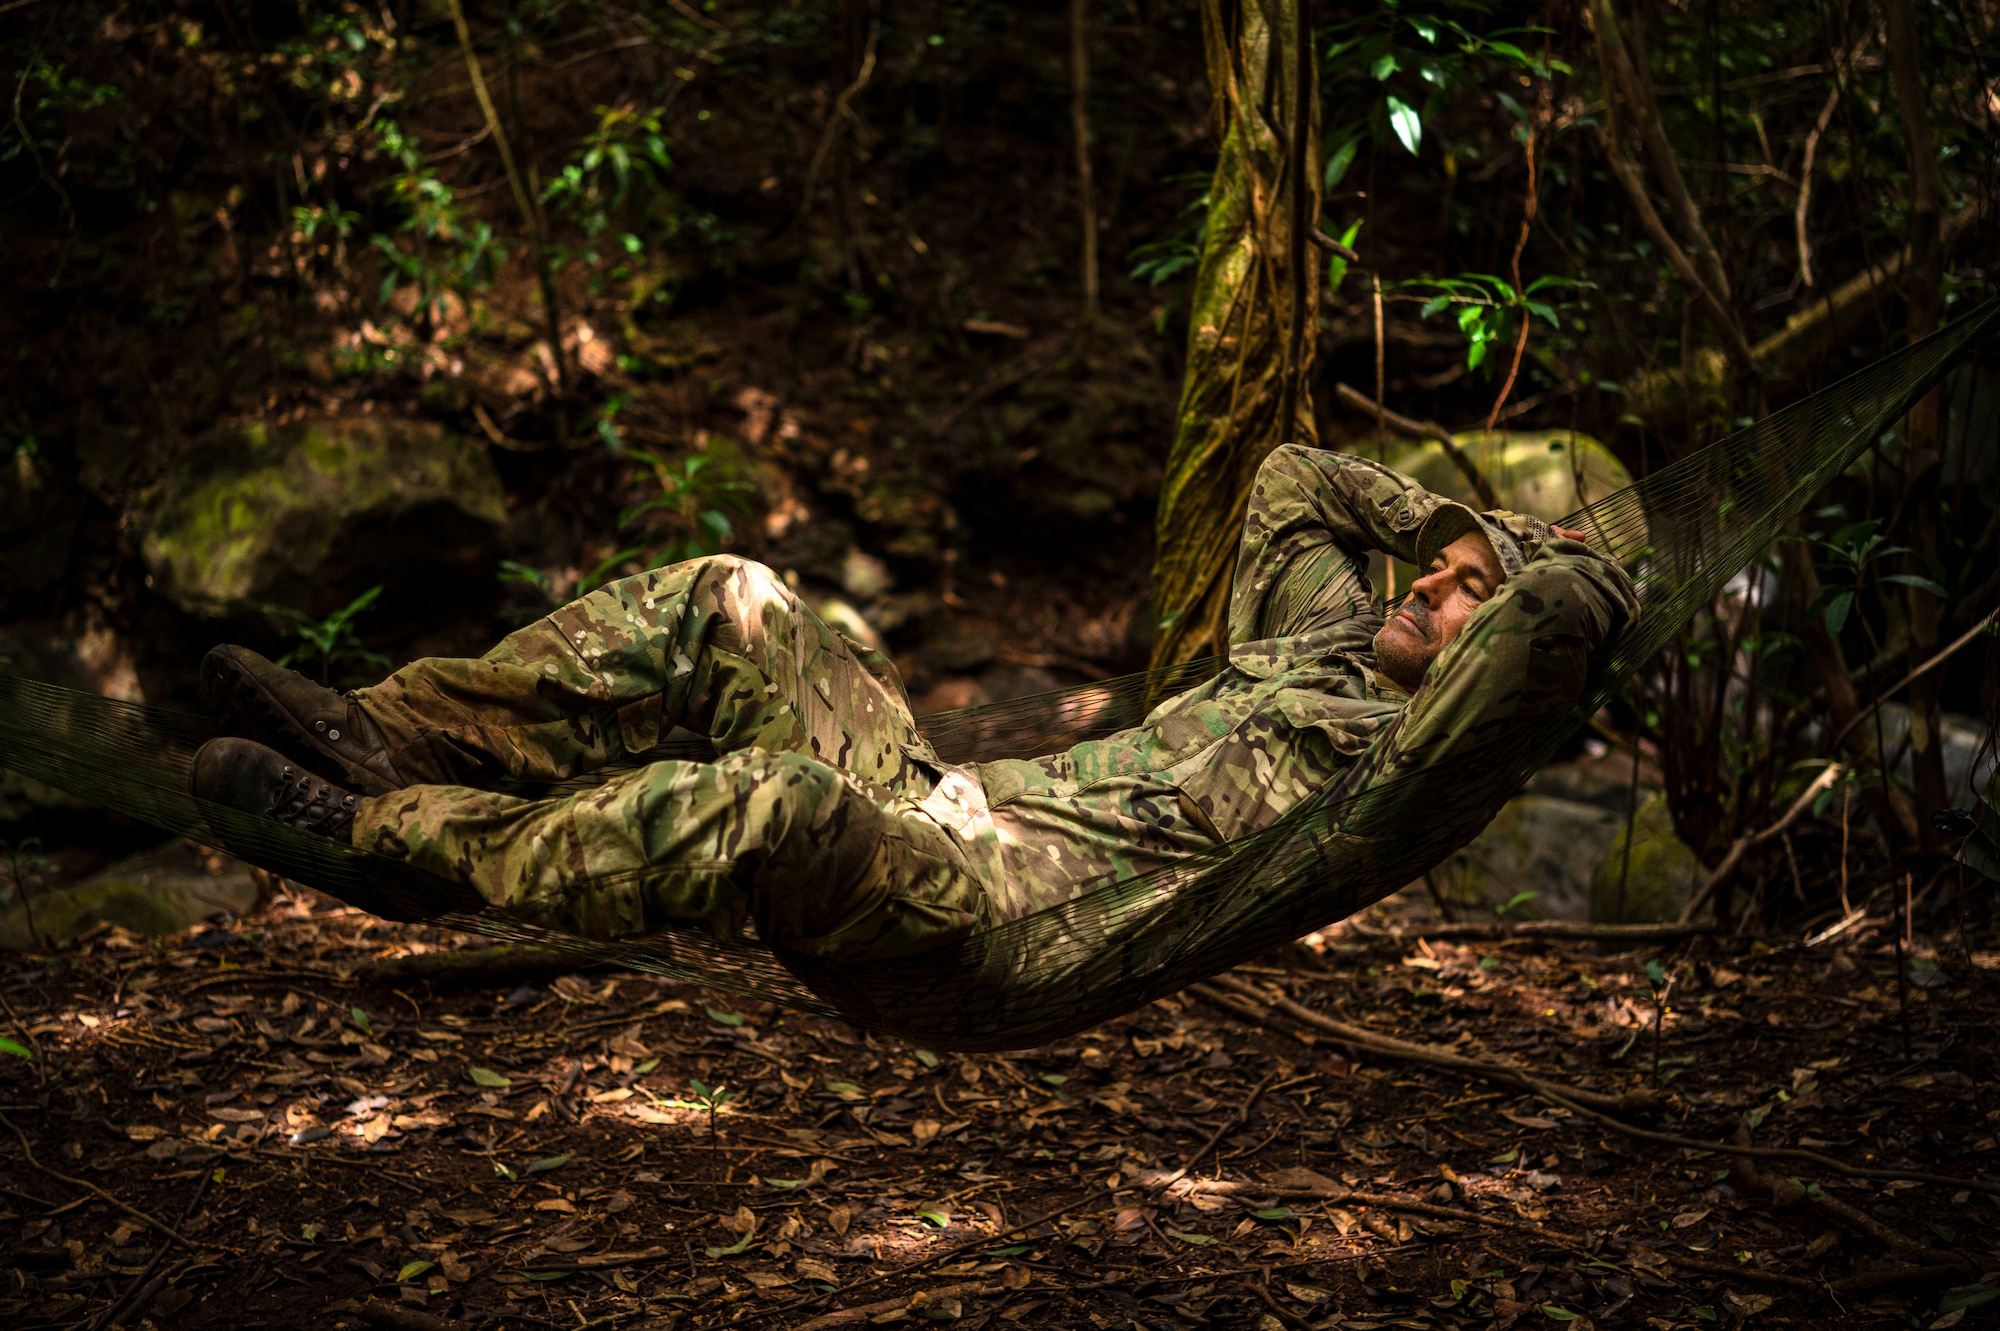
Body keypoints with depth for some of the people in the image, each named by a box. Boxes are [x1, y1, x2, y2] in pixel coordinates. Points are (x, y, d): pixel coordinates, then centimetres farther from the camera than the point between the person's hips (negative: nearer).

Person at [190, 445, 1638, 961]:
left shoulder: (1410, 754, -3)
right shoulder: (1325, 635, 24)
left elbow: (1552, 619, -20)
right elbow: (1292, 478, 37)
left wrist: (1548, 568, 3)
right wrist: (1441, 513, 28)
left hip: (1009, 909, -10)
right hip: (960, 797, 10)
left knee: (768, 808, -37)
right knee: (725, 602, 0)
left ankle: (384, 831, -25)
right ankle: (387, 734, -5)